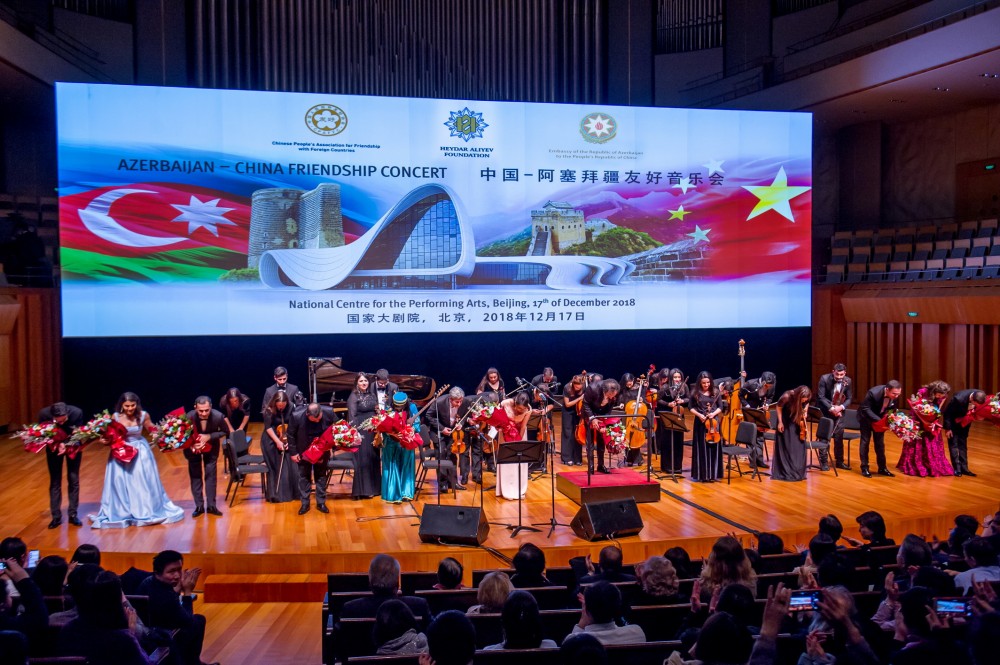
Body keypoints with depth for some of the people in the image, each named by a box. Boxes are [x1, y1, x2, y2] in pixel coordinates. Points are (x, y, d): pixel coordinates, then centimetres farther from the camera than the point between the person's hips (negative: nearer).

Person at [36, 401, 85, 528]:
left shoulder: (77, 413, -33)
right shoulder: (44, 414, -30)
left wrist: (66, 445, -40)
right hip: (53, 446, 1)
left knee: (73, 480, 4)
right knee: (55, 482, 4)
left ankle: (73, 514, 16)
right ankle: (56, 516, 13)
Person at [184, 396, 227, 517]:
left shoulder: (218, 416, -33)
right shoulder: (189, 417, -34)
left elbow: (224, 431, -14)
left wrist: (209, 436, -29)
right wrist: (190, 445, -34)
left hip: (211, 446, 0)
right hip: (193, 446, 0)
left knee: (210, 474, 3)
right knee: (195, 475, 5)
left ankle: (211, 505, 13)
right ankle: (199, 506, 15)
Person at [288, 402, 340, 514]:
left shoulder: (329, 413, -26)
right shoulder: (297, 417, -29)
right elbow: (291, 435, -12)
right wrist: (293, 452, -9)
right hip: (304, 452, -1)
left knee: (321, 476, 12)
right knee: (304, 476, 12)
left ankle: (321, 502, 25)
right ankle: (305, 504, 24)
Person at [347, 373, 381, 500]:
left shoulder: (372, 395, 11)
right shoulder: (353, 397, -7)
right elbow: (352, 416, -11)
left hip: (373, 432, 6)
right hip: (361, 432, -6)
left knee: (373, 458, 11)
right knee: (362, 459, -1)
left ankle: (374, 487, 21)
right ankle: (363, 489, 6)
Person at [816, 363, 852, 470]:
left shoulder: (847, 381, -7)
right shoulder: (824, 379, -17)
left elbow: (849, 398, -2)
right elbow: (820, 397, -17)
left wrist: (841, 407, -20)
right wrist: (831, 408, -26)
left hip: (839, 410, 3)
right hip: (825, 410, -3)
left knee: (839, 436, 6)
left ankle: (839, 461, 18)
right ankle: (823, 461, 3)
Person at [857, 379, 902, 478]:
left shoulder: (895, 396, -23)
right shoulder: (873, 393, -37)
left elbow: (893, 409, -3)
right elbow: (865, 409, -30)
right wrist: (878, 420, -38)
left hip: (880, 418, 4)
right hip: (866, 417, -4)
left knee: (880, 442, 8)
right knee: (865, 441, 1)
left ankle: (882, 467, 17)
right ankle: (864, 468, 7)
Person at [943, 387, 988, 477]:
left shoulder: (979, 396, -25)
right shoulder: (959, 398, -38)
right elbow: (947, 412, -22)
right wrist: (947, 428, -16)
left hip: (965, 422, 5)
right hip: (953, 422, -5)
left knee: (963, 444, 9)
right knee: (953, 443, -5)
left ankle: (964, 468, 13)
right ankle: (957, 469, -2)